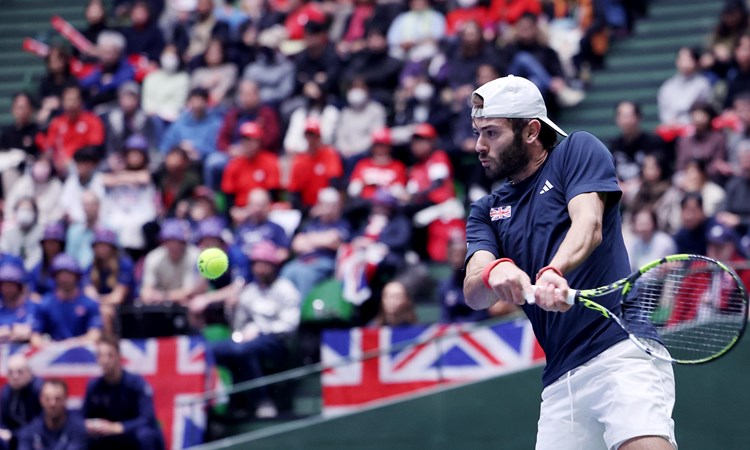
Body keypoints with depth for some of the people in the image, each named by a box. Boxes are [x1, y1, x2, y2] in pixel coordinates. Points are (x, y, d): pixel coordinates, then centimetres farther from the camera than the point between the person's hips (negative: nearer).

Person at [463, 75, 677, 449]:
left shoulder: (579, 150, 8)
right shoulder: (486, 212, 20)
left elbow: (589, 224, -11)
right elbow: (473, 292, 2)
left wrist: (553, 271, -31)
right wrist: (495, 273, -23)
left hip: (620, 351, -6)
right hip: (560, 378, 6)